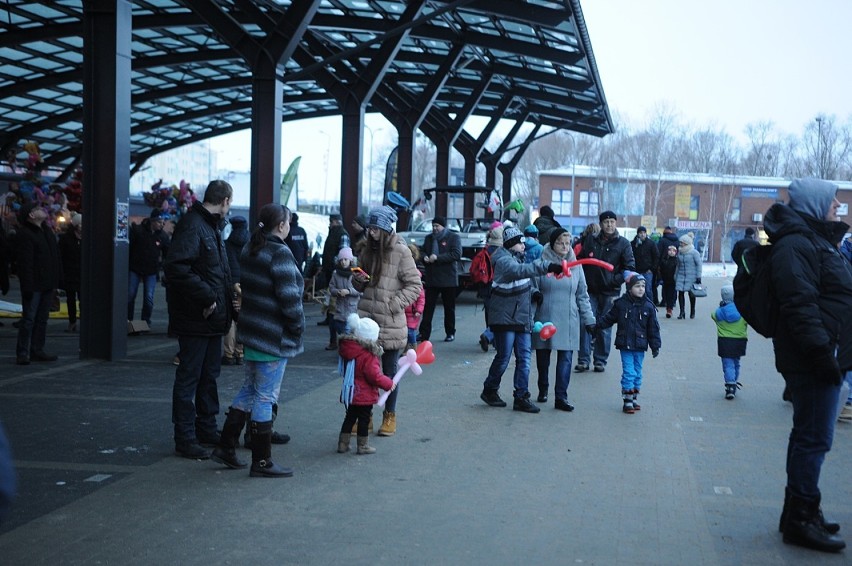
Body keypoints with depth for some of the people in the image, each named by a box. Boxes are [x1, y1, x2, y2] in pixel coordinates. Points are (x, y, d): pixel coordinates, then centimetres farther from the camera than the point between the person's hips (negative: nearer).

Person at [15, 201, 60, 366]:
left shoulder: (47, 231, 15)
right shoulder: (24, 235, -12)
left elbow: (55, 257, 18)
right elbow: (25, 263, -18)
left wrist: (56, 281, 14)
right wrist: (28, 286, -22)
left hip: (47, 284, 8)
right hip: (34, 285, -8)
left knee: (42, 319, 11)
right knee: (28, 319, -5)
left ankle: (37, 350, 17)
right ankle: (23, 353, -1)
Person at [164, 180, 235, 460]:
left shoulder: (212, 227, 16)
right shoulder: (192, 225, -16)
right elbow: (176, 267, -28)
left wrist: (227, 294, 9)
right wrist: (206, 297, -25)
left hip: (213, 318, 10)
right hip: (195, 318, -10)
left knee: (209, 375, 17)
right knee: (189, 378, -1)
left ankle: (207, 429, 29)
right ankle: (185, 439, 5)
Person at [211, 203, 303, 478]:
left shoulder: (249, 250, 10)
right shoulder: (280, 254, -18)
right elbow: (289, 296, -22)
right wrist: (298, 327, -8)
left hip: (251, 330, 9)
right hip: (275, 336, -9)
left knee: (250, 389, 20)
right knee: (265, 396, -2)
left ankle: (225, 447, 23)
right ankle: (261, 462, 6)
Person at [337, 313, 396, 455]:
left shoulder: (347, 350, -1)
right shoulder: (368, 356, -25)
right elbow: (375, 376, -23)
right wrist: (389, 384, -7)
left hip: (351, 394, 7)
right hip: (365, 396, -7)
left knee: (350, 417, 18)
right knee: (364, 419, 6)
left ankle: (343, 443, 23)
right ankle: (363, 446, 16)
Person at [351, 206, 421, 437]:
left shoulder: (400, 251, -10)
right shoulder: (366, 249, 9)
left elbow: (414, 285, -8)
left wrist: (395, 304, -16)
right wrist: (358, 281, -2)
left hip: (390, 323, -5)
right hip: (366, 318, 5)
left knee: (389, 371, 8)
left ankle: (389, 416, 22)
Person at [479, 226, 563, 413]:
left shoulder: (519, 258, 13)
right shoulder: (503, 261, -15)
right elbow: (520, 271, -36)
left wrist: (534, 292, 2)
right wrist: (548, 267, -45)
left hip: (523, 318, 8)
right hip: (505, 318, -8)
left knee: (524, 358, 3)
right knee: (503, 357, 0)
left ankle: (521, 397, 7)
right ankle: (489, 390, 19)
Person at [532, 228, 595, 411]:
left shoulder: (576, 266, 6)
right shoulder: (542, 263, -4)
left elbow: (582, 295, 11)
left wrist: (589, 319, 9)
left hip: (568, 320, 2)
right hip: (544, 319, -2)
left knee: (565, 358, -4)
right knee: (543, 358, 10)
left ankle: (561, 396, 0)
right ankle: (543, 390, 30)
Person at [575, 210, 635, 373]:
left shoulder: (623, 243, 0)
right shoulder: (590, 240, 6)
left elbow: (630, 266, -1)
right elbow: (580, 260, 13)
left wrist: (616, 280, -11)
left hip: (610, 292, -1)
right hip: (590, 290, 1)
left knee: (604, 328, 6)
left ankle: (600, 360, 16)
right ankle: (583, 360, 0)